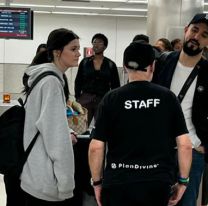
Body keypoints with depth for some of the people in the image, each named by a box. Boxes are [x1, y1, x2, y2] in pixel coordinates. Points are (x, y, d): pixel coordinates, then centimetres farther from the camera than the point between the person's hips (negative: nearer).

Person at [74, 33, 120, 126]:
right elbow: (78, 82, 9)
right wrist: (77, 99, 2)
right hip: (85, 99, 1)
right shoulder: (84, 62, 7)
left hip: (103, 101, -1)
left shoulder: (111, 65, 4)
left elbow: (115, 86, 5)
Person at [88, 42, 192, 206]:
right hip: (157, 183, 1)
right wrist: (183, 181, 7)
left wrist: (97, 182, 6)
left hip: (118, 183, -1)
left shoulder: (111, 99, -4)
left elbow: (96, 147, -5)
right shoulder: (167, 97, -1)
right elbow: (185, 145, -3)